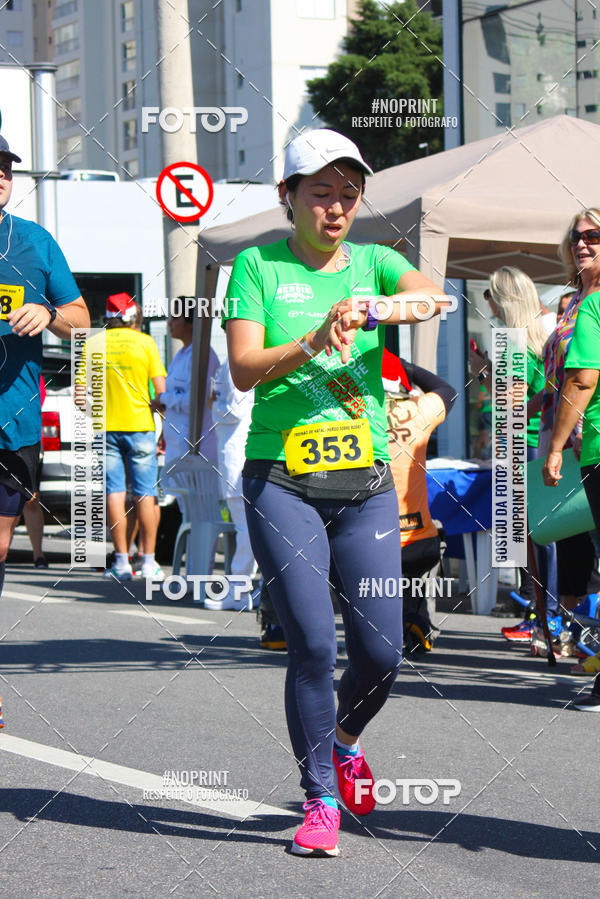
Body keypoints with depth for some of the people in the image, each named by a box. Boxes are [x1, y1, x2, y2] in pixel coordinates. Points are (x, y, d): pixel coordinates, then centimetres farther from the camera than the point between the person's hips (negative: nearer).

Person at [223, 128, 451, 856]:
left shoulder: (374, 262, 9)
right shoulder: (258, 266, 3)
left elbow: (434, 297, -12)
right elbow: (243, 369, -8)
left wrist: (373, 308, -31)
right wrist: (315, 342, -23)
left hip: (367, 482, 3)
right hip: (282, 483, -3)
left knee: (381, 652, 0)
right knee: (312, 646, -8)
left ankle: (344, 741, 32)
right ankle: (319, 800, 6)